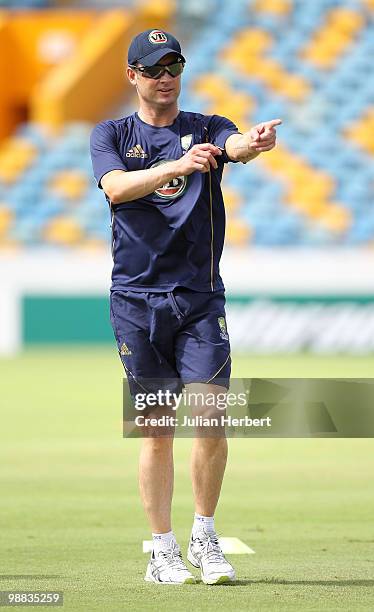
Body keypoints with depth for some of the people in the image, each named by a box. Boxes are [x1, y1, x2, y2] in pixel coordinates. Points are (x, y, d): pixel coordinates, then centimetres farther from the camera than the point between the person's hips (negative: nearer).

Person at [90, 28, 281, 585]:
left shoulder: (207, 129, 8)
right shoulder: (111, 135, 7)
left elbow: (235, 144, -17)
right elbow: (116, 187, -15)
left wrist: (256, 141, -42)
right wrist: (177, 166, -32)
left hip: (201, 297, 0)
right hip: (138, 297, 0)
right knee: (157, 429, 1)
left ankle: (204, 538, 7)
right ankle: (163, 551, 9)